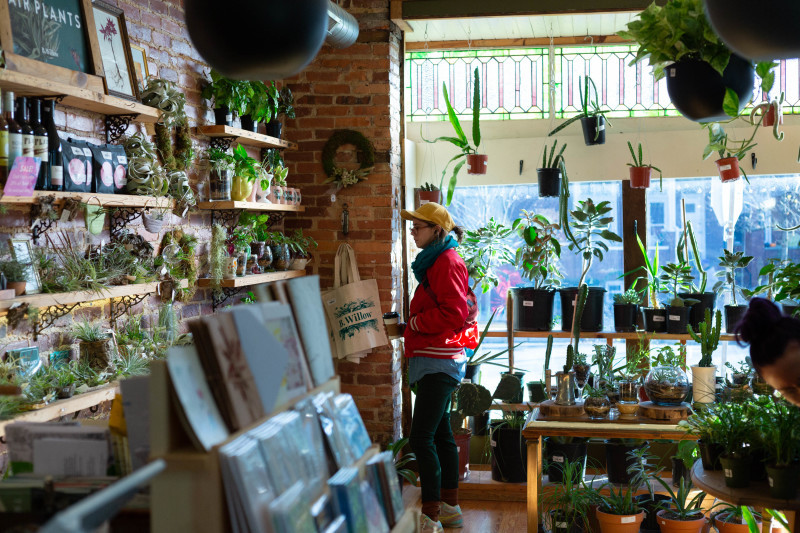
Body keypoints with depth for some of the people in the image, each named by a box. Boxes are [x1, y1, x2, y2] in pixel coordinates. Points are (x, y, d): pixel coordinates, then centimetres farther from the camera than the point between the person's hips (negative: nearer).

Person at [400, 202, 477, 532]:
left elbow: (454, 313, -22)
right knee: (440, 433, 16)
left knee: (421, 438, -13)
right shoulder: (437, 261, 19)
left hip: (438, 361, -11)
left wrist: (414, 323, -11)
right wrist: (414, 324, 12)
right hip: (437, 359, 11)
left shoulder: (446, 263, -13)